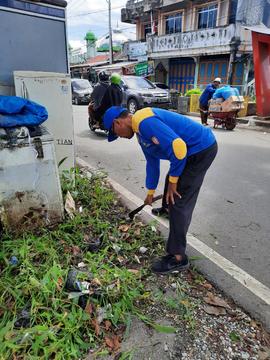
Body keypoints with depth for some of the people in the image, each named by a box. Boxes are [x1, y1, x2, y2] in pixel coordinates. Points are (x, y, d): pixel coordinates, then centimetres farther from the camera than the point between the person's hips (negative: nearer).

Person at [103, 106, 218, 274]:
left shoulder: (144, 122, -21)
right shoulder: (140, 129, 13)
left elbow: (178, 147, -29)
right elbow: (152, 161, 22)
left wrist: (173, 181, -17)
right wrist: (151, 191, 29)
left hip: (202, 148, -10)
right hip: (193, 149, 10)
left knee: (178, 200, -7)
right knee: (172, 191, 26)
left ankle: (178, 257, 3)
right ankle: (170, 209, 54)